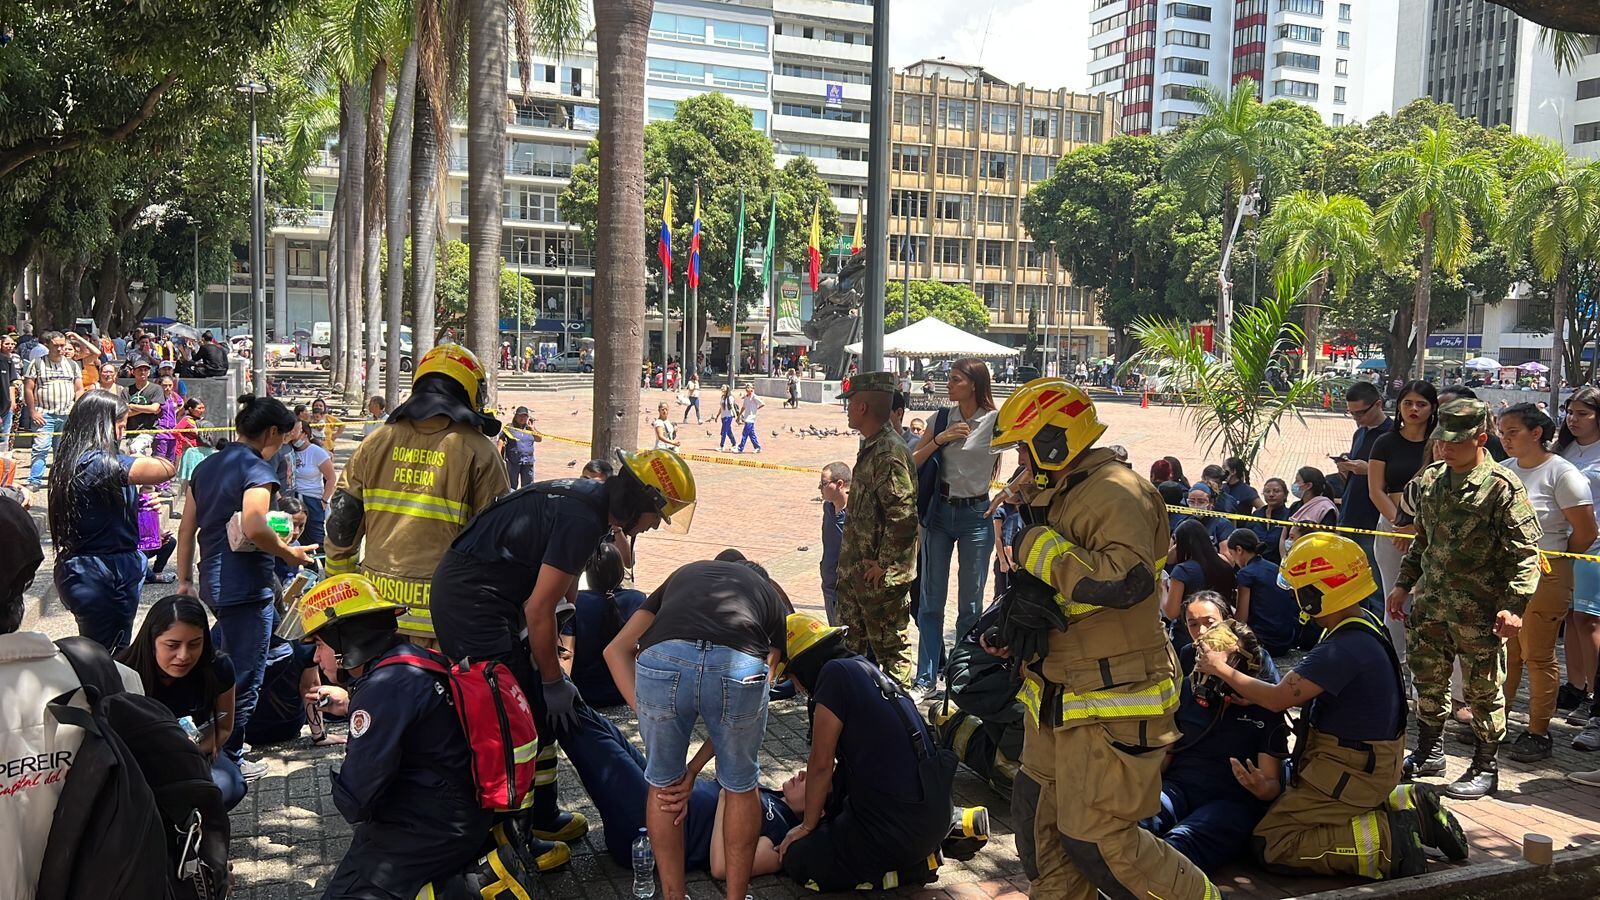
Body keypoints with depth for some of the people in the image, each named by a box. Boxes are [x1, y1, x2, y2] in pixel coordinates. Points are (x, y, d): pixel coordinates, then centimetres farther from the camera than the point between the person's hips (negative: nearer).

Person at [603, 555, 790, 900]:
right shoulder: (776, 597, 36)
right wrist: (694, 769, 26)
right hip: (739, 665, 0)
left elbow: (616, 649, 26)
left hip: (662, 659, 1)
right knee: (741, 787, 26)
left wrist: (645, 714, 21)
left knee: (662, 784, 26)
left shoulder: (684, 573, 40)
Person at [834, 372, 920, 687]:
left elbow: (903, 516, -28)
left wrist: (884, 563, -21)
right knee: (852, 639, 22)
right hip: (855, 567, 11)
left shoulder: (889, 454, -23)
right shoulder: (870, 447, 11)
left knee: (889, 644, 3)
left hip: (881, 576, -11)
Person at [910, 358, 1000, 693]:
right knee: (931, 600, 5)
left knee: (970, 603, 5)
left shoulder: (996, 422, -7)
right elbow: (912, 463, 5)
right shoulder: (942, 418, 4)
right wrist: (940, 439, -9)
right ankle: (926, 677, 12)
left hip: (976, 514, -3)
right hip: (940, 511, 3)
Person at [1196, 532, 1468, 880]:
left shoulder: (1345, 648, -28)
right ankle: (1407, 806, 14)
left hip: (1350, 771, -10)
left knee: (1270, 846, -7)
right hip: (1370, 761, 10)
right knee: (1285, 805, 26)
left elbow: (1278, 699, -21)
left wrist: (1220, 669, -8)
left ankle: (1388, 841, -11)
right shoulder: (1365, 624, 4)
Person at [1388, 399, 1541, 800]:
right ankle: (1428, 752, 33)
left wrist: (1514, 606, -20)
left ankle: (1486, 767, 20)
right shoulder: (1430, 480, 8)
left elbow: (1526, 552, -13)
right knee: (1427, 679, 16)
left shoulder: (1502, 488, -13)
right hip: (1431, 603, 7)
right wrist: (1403, 584, 18)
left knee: (1482, 689, 5)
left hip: (1479, 610, -6)